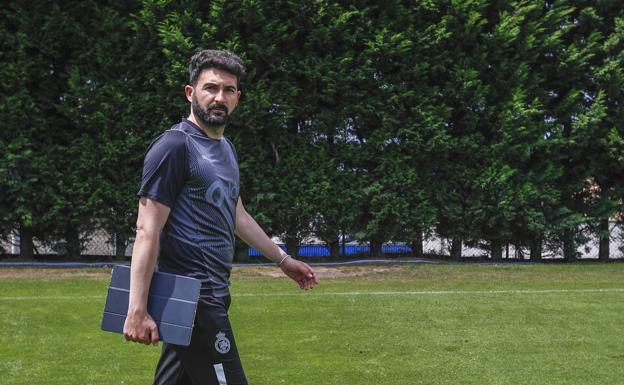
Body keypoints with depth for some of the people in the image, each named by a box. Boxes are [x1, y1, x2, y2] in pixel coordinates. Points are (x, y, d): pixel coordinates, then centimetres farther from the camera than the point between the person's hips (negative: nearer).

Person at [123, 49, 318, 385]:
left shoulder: (226, 149, 17)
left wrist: (282, 259, 32)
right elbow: (147, 230, -16)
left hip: (212, 294, 9)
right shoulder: (175, 146, -11)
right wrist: (137, 310, -21)